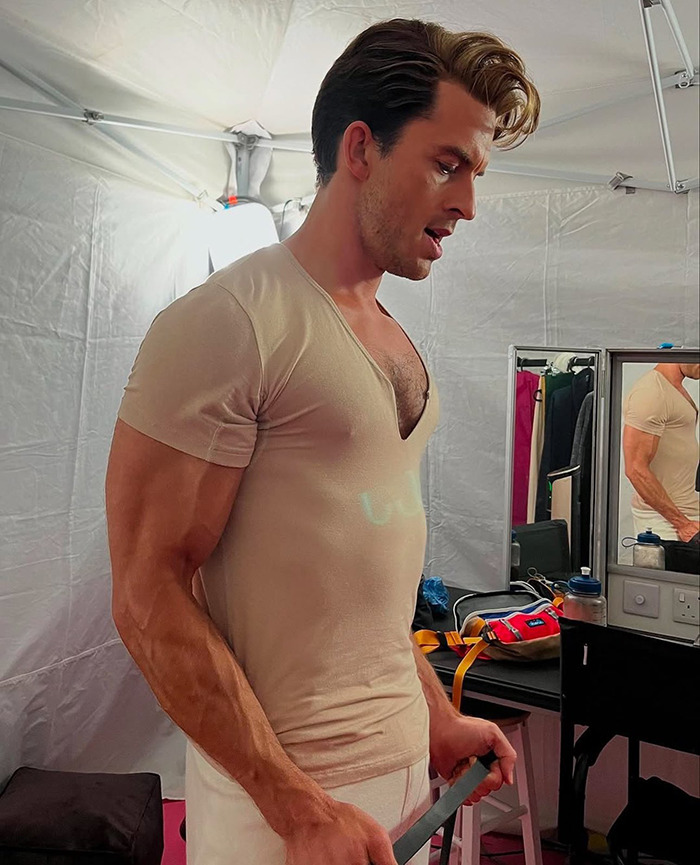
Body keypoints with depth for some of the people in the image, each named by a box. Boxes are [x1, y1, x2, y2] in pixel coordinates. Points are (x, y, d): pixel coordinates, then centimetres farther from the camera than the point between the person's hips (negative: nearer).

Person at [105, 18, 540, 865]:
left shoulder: (396, 343, 8)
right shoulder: (227, 322, -17)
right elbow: (148, 596, -19)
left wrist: (438, 716, 12)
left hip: (405, 763, 7)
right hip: (283, 791, -7)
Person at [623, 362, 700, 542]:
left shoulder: (676, 387, 13)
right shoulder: (651, 393, -18)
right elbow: (636, 469, -22)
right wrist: (682, 523, -19)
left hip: (685, 511, 9)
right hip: (663, 519, -9)